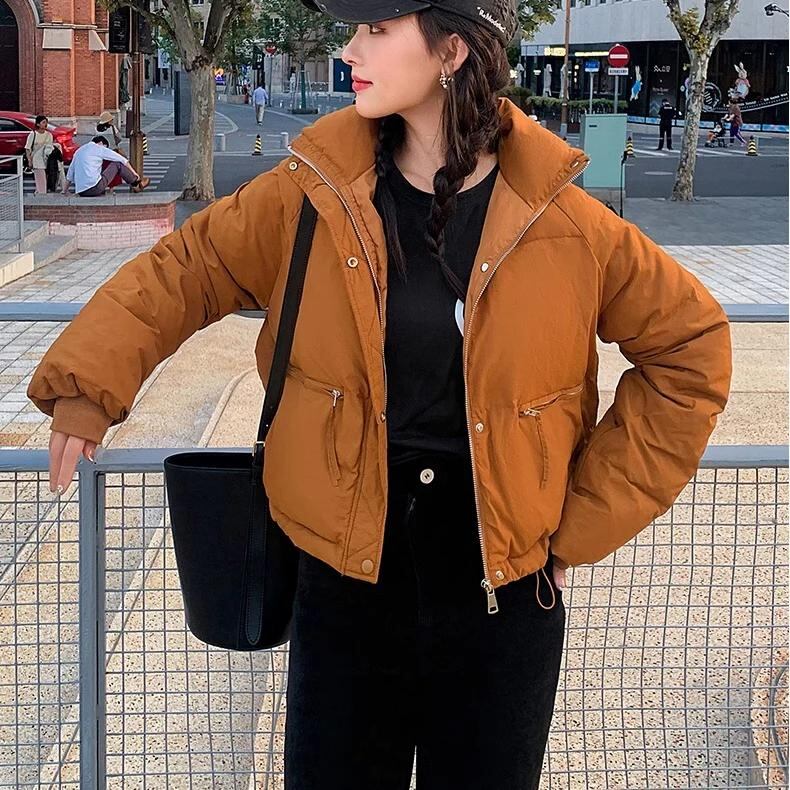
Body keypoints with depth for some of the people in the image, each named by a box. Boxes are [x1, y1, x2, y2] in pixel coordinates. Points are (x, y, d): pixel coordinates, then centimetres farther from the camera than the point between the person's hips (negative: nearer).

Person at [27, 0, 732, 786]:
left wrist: (585, 521, -3)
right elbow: (182, 271, 3)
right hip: (345, 583, 1)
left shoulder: (561, 223, -10)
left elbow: (693, 347, -2)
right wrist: (86, 383, -12)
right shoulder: (312, 197, -5)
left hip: (502, 600, -1)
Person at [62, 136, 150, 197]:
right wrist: (134, 173, 21)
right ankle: (136, 184, 21)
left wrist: (65, 191, 33)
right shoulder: (99, 148, 5)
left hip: (81, 192, 6)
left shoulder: (78, 151, 22)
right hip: (94, 188, -6)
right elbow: (123, 160, 10)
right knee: (117, 164, 9)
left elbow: (70, 175, 25)